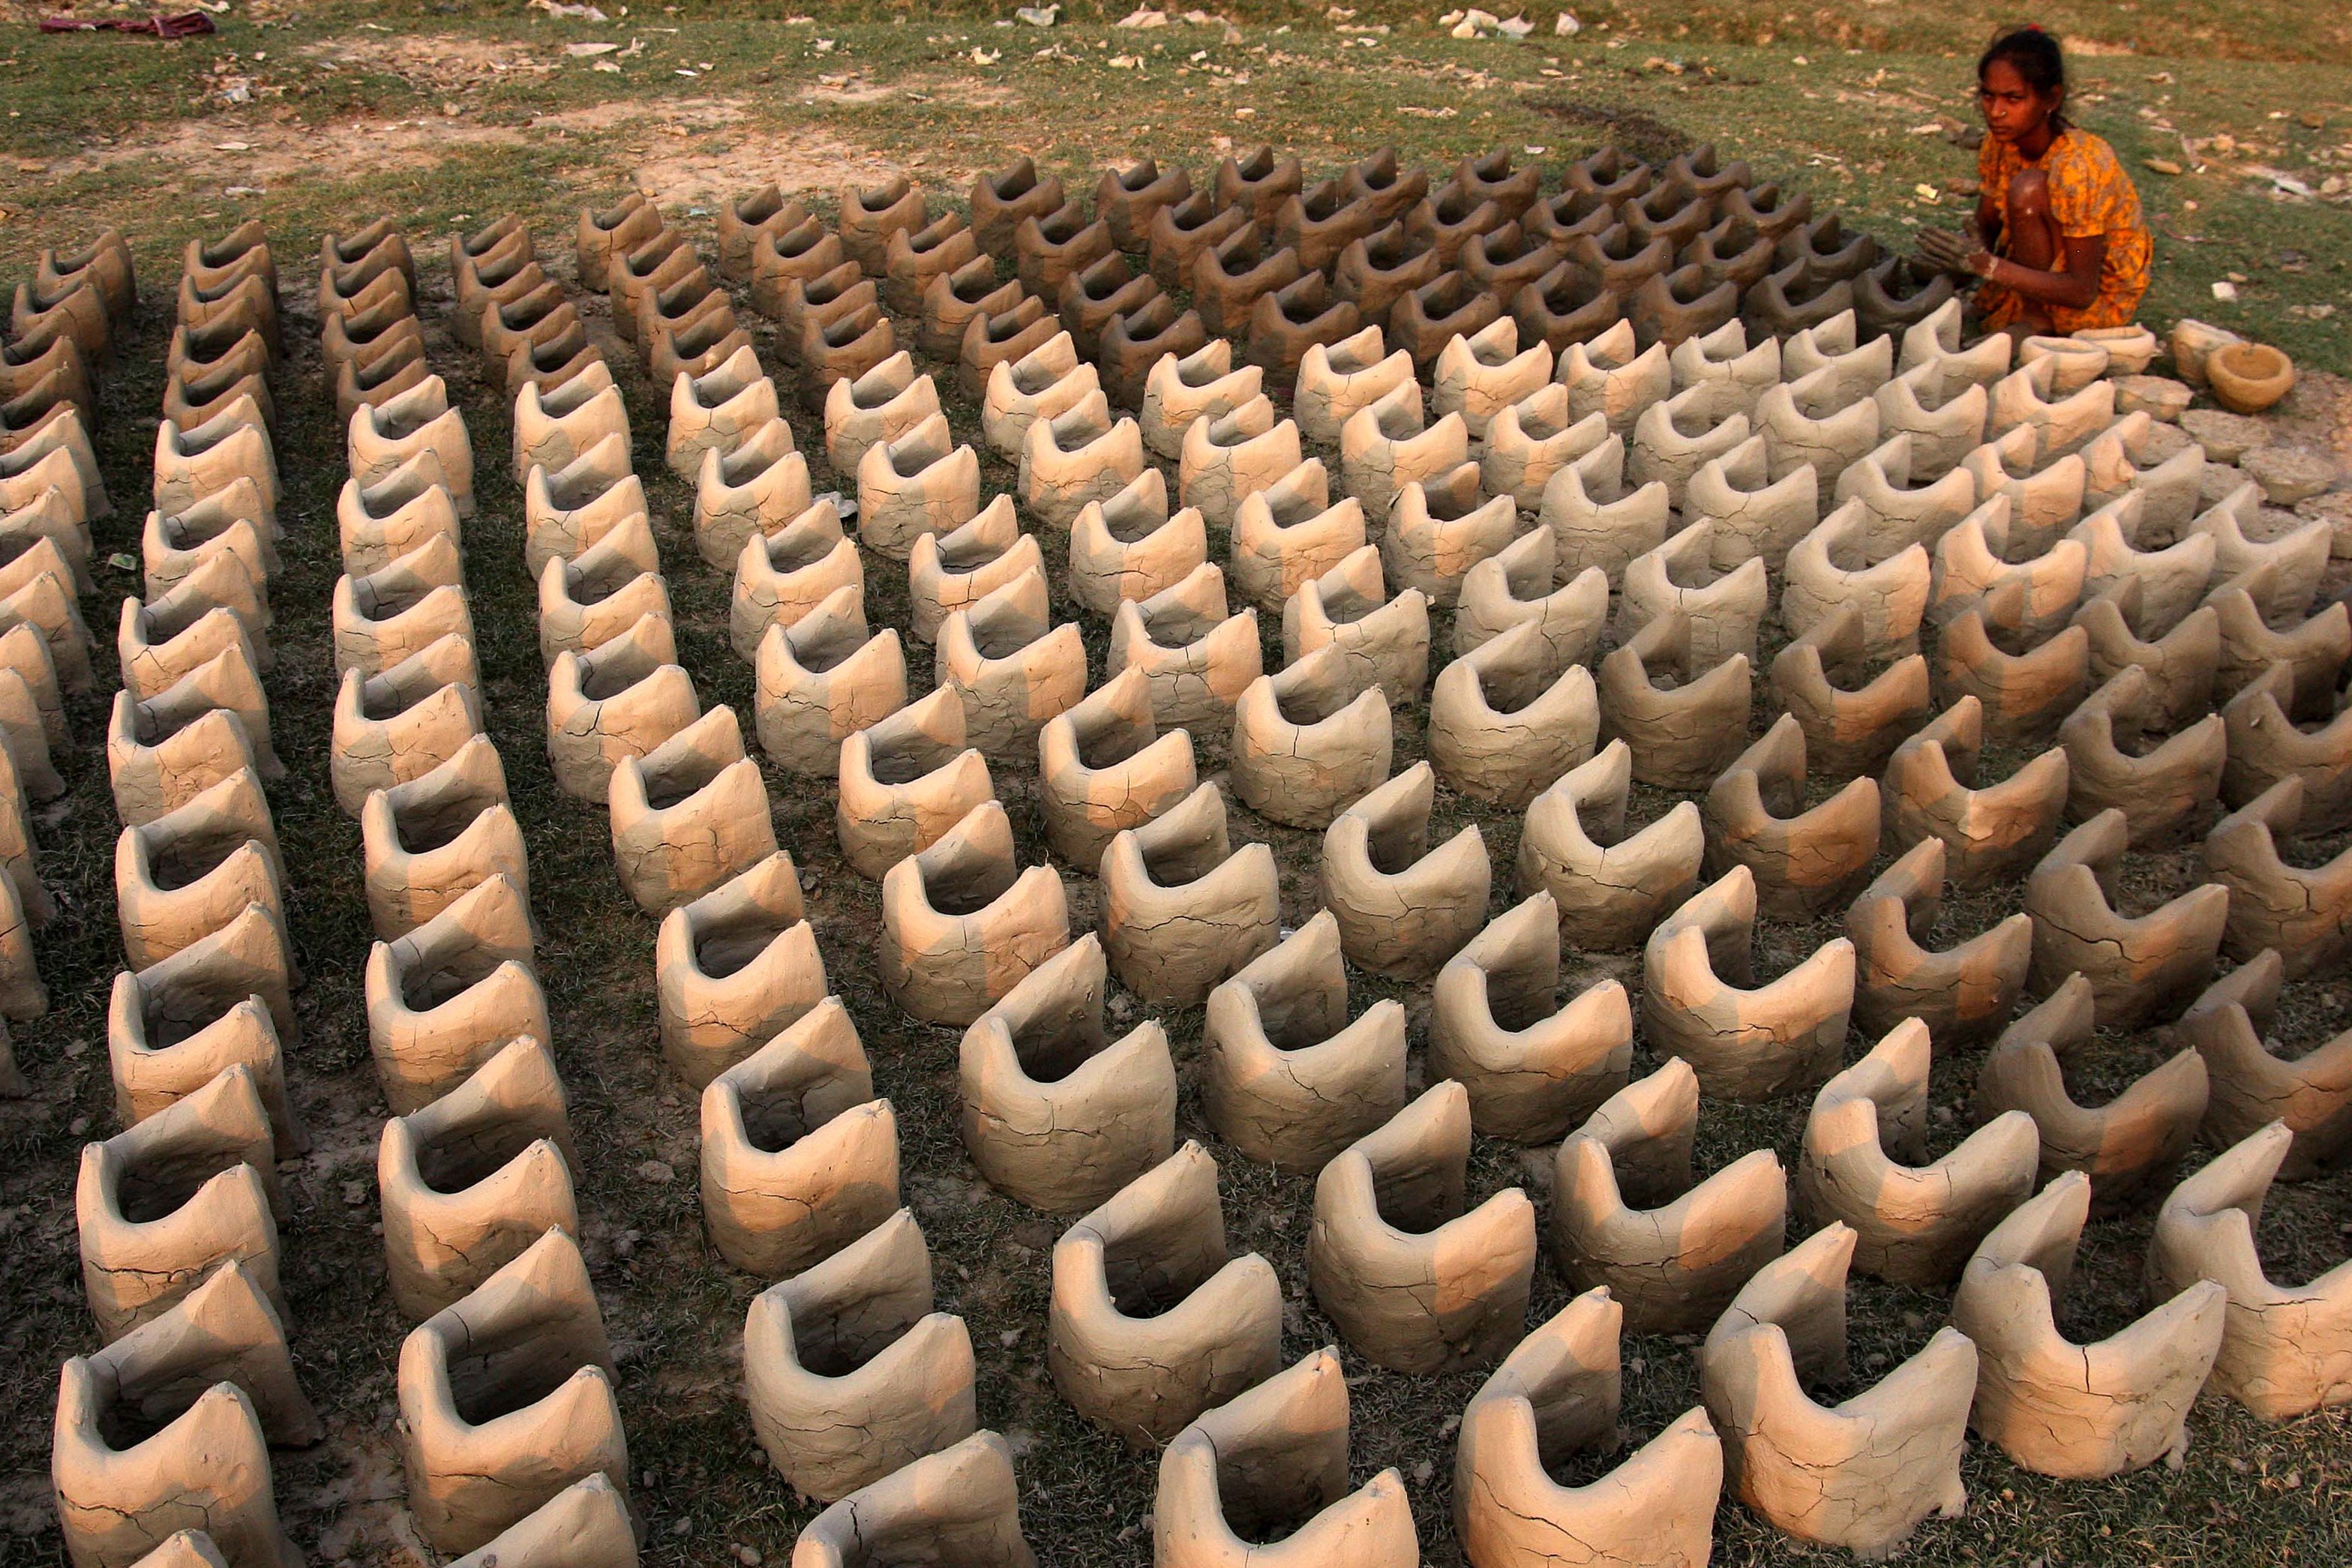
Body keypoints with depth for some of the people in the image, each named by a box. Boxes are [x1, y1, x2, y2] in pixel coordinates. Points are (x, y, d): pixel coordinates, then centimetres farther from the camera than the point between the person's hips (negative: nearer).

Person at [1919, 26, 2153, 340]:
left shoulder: (2077, 164, -28)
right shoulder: (2000, 141, -7)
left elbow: (2083, 292, -29)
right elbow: (1985, 229, 0)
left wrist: (1987, 264, -38)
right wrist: (1968, 254, -25)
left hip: (2103, 295, -7)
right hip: (2053, 270, 7)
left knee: (2028, 189, -28)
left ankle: (2038, 319, -15)